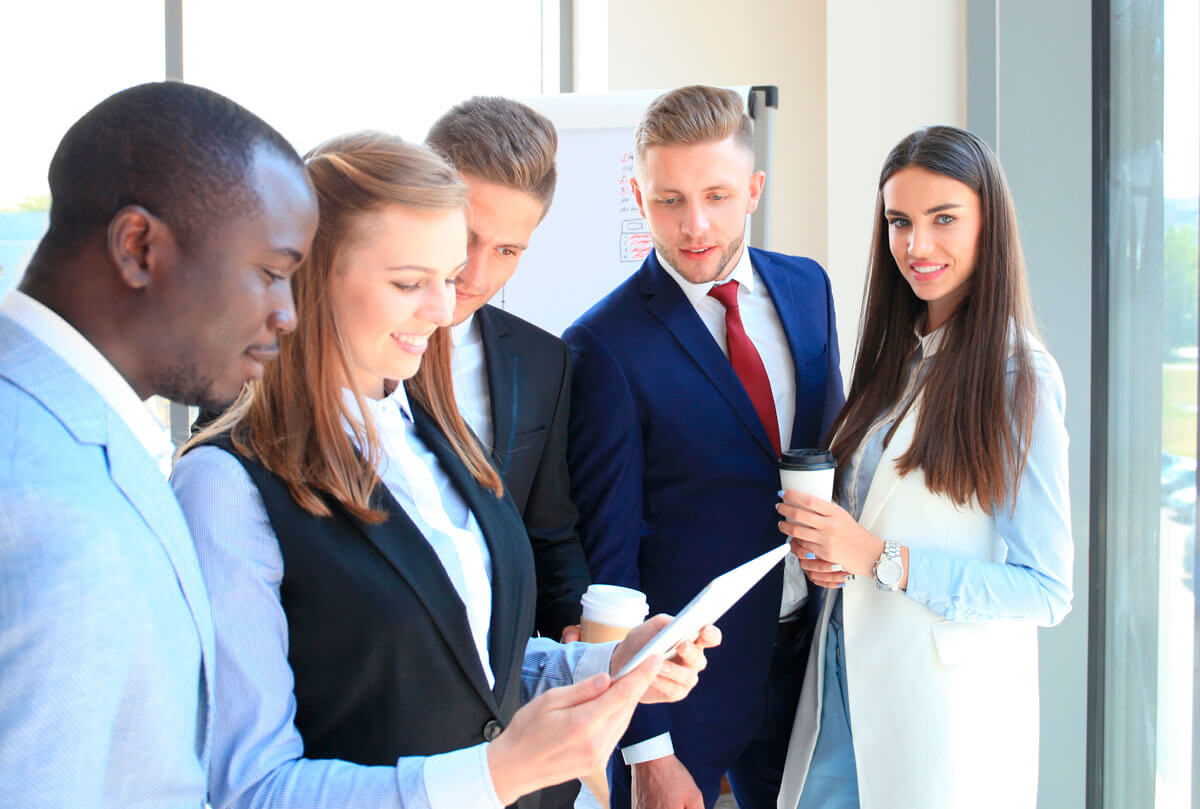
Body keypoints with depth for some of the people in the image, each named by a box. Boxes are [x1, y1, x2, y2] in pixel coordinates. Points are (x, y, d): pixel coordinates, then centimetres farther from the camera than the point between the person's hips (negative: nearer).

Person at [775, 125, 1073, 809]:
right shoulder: (897, 357, 7)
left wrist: (879, 558, -23)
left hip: (947, 698, -6)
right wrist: (825, 549, -5)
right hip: (844, 677, 6)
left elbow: (1047, 591, -16)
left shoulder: (1019, 378, -15)